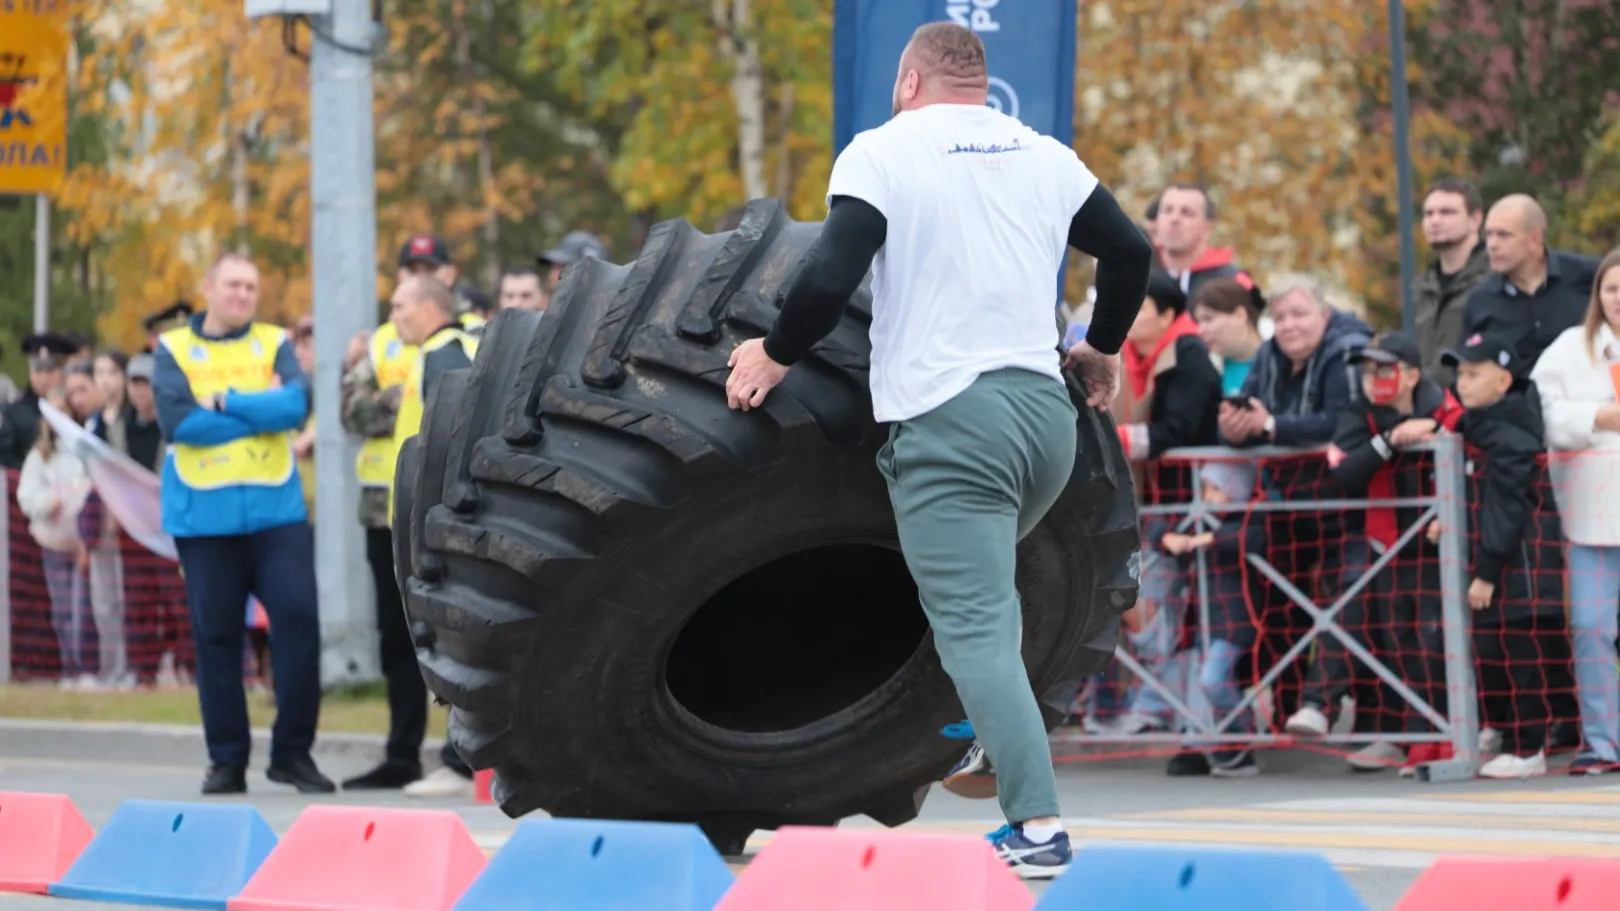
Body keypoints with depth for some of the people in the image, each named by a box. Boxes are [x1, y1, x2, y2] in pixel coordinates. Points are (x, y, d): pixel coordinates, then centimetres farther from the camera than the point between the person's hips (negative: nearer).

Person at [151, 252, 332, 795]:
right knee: (216, 634, 2)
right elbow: (176, 422, -11)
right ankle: (227, 760, 11)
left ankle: (293, 751, 3)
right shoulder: (173, 350, 4)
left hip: (277, 510, 1)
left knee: (298, 618, -8)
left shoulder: (275, 344, 9)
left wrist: (224, 401, -12)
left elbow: (296, 404, -9)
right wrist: (261, 411, -8)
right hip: (205, 516, -1)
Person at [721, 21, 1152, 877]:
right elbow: (1130, 251, 18)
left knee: (973, 627, -8)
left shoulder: (881, 152, -3)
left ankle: (1039, 829, -16)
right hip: (1047, 411, 6)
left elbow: (831, 275, -14)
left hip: (947, 422, -6)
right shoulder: (1046, 156, 13)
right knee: (984, 589, 28)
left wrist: (775, 353, 2)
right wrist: (1101, 347, 34)